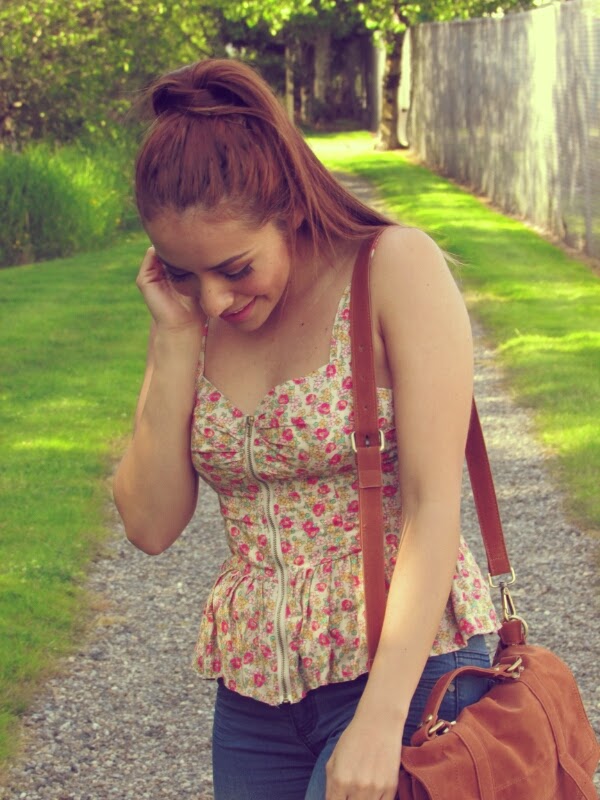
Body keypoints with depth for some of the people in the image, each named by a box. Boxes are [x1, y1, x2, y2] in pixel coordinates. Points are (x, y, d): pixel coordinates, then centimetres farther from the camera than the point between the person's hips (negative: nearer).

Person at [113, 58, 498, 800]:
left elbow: (433, 504, -15)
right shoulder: (197, 316, 6)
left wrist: (380, 721, -20)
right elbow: (151, 525, 0)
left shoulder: (395, 266, -9)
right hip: (255, 686, 5)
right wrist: (174, 341, -7)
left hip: (402, 666, -5)